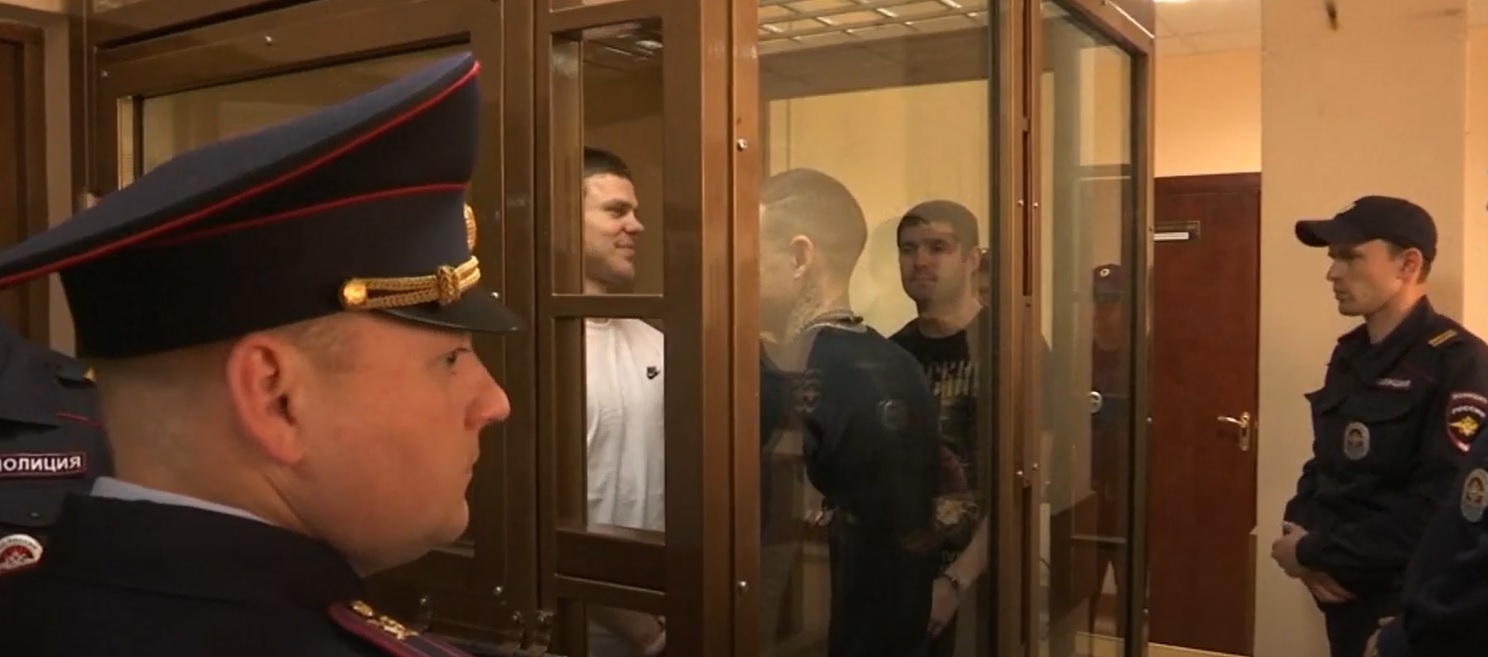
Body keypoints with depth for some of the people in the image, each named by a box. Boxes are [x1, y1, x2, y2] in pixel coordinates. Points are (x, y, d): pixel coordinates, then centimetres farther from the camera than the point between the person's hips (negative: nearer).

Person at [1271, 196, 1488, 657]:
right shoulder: (1350, 354, 9)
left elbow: (1442, 508, -24)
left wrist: (1311, 553, -17)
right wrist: (1299, 528, -5)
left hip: (1409, 609, -7)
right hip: (1343, 594, 7)